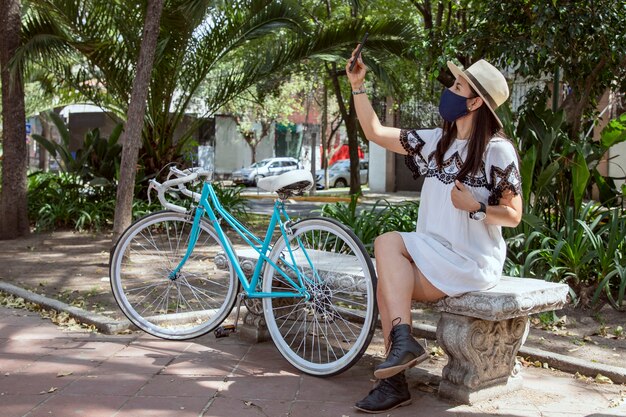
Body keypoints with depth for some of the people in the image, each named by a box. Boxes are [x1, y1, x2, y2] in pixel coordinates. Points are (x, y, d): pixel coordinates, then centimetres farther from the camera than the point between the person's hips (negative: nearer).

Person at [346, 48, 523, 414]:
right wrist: (358, 85, 3)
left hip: (472, 263, -6)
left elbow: (513, 216, -7)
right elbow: (376, 132, 9)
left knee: (389, 263, -21)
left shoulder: (498, 150, -9)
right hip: (437, 252, 6)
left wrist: (476, 207, -25)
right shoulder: (436, 142, 9)